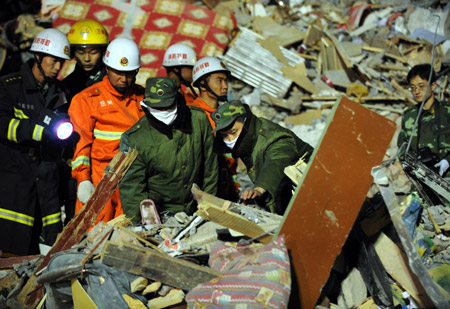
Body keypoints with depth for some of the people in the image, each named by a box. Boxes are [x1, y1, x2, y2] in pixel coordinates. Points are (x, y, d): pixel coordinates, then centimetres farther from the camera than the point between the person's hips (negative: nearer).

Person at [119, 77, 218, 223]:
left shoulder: (199, 119, -1)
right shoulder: (134, 138, -9)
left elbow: (210, 165, 9)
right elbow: (130, 186, -6)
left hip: (195, 211, 3)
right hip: (157, 216, -2)